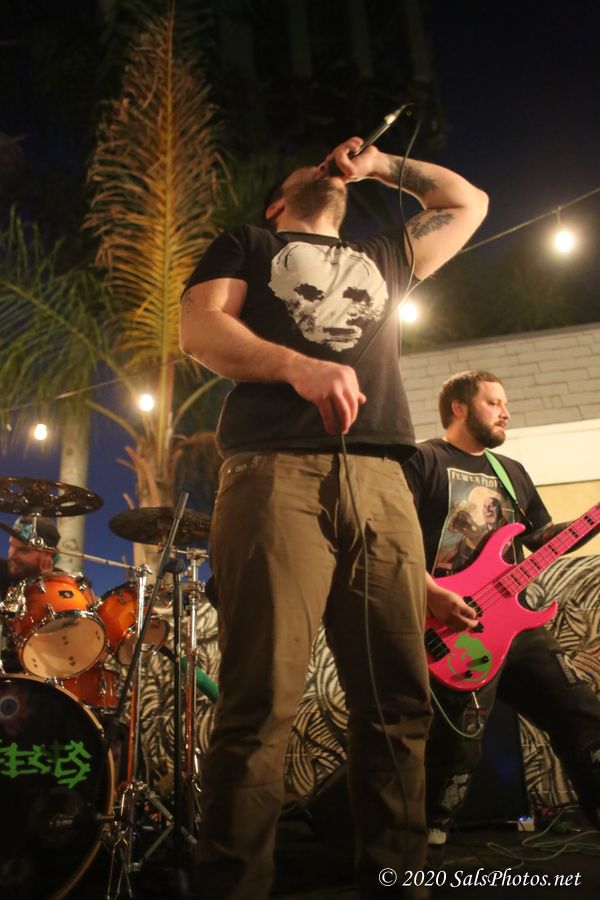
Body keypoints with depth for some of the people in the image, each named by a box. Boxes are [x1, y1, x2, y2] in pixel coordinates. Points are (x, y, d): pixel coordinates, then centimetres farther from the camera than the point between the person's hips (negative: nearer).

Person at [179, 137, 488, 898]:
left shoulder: (382, 257, 36)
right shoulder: (246, 245, 24)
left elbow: (469, 203, 48)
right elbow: (200, 331, 5)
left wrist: (382, 165, 41)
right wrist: (298, 364, -13)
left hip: (381, 480, 4)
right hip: (275, 472, -4)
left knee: (398, 704, -1)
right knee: (260, 705, -11)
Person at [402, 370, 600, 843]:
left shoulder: (512, 471, 21)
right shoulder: (423, 460, -3)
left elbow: (545, 539, 23)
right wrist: (432, 595, -23)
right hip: (455, 629, -7)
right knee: (457, 747, -10)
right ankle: (428, 836, 12)